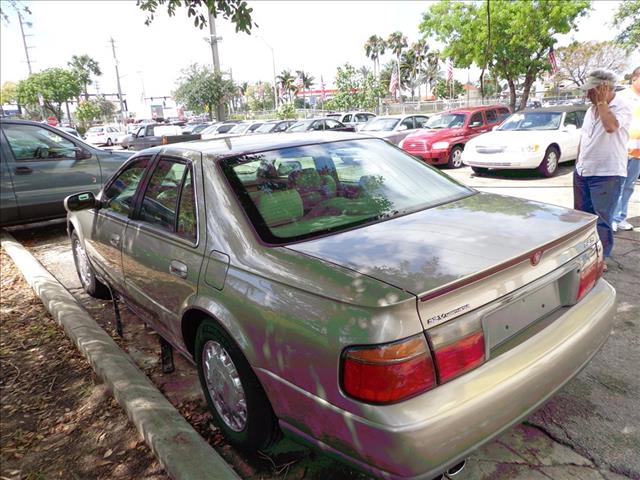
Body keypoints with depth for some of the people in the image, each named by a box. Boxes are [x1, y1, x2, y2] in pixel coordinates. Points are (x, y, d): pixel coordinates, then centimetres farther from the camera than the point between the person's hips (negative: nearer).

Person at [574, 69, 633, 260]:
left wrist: (602, 102, -18)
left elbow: (611, 126, -30)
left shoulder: (623, 106, -10)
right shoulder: (591, 109, 12)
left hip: (607, 174, -7)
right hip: (582, 172, 8)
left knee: (602, 219, -1)